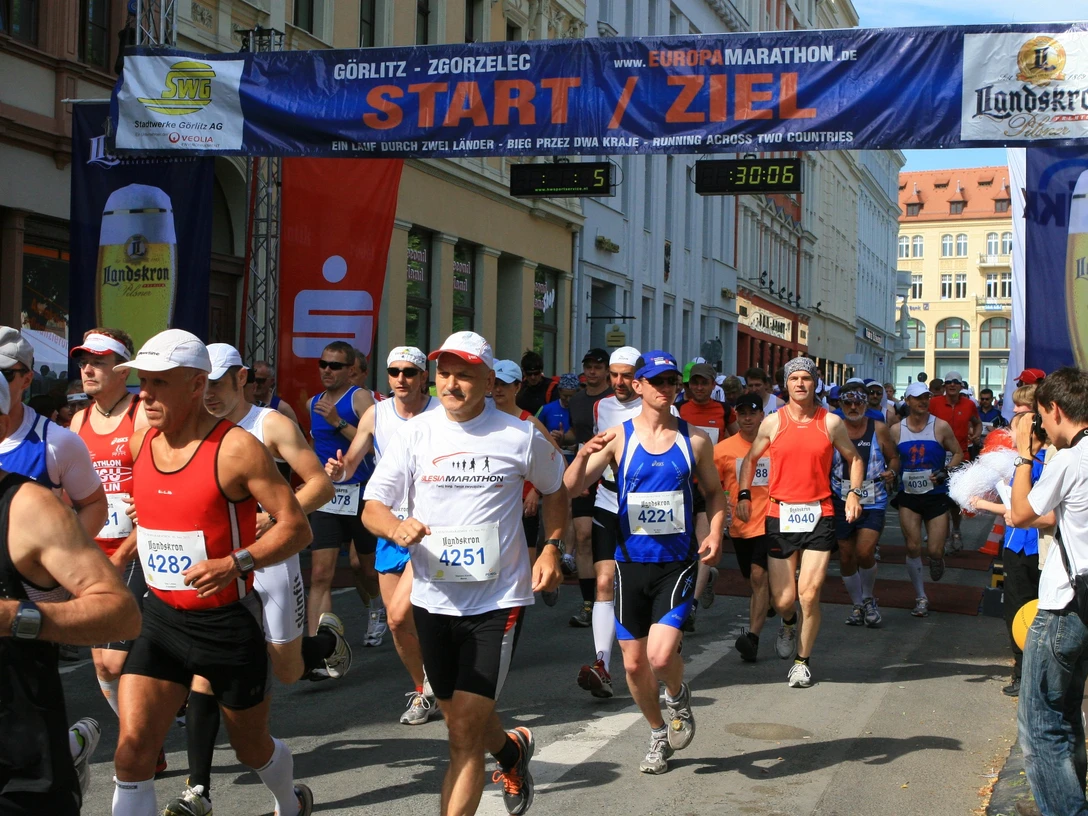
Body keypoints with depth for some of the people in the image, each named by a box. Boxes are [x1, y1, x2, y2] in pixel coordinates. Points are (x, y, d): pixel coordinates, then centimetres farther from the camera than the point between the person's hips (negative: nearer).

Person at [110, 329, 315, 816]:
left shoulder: (235, 448, -17)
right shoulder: (140, 442, 2)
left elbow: (296, 526, -18)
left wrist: (234, 563, -31)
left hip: (228, 622, -4)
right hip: (161, 616, 5)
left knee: (252, 746, 16)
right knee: (132, 748, -9)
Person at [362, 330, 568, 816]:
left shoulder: (521, 437, -4)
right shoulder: (416, 434, -1)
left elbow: (554, 490, 14)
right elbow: (372, 507, -1)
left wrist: (551, 549, 1)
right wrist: (396, 527, -23)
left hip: (499, 598, -3)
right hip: (434, 597, 3)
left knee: (466, 728, -11)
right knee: (457, 716, 19)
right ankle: (511, 749, 52)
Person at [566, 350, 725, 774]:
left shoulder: (695, 439, 0)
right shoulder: (618, 436, -3)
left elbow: (715, 491, 14)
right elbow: (571, 488, -8)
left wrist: (715, 533, -4)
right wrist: (584, 455, -28)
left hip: (678, 561, -1)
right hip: (631, 561, 1)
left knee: (661, 655, -18)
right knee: (634, 663, 8)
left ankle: (678, 696, 18)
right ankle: (659, 734, 33)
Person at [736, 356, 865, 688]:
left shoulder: (831, 422, 4)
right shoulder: (773, 422, 4)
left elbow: (853, 458, 17)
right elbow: (750, 459, 16)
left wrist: (854, 492, 3)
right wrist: (743, 494, 4)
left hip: (819, 515, 0)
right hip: (780, 516, 0)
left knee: (809, 595, -7)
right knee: (782, 599, 0)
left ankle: (803, 661, 12)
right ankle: (788, 625, 38)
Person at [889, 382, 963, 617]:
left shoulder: (941, 427, -3)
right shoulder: (896, 430, 2)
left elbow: (958, 453, 3)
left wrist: (945, 472, -12)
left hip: (936, 495, -1)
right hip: (909, 495, 2)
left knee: (935, 550, -6)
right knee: (913, 547, -3)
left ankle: (937, 561, 34)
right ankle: (921, 598, 11)